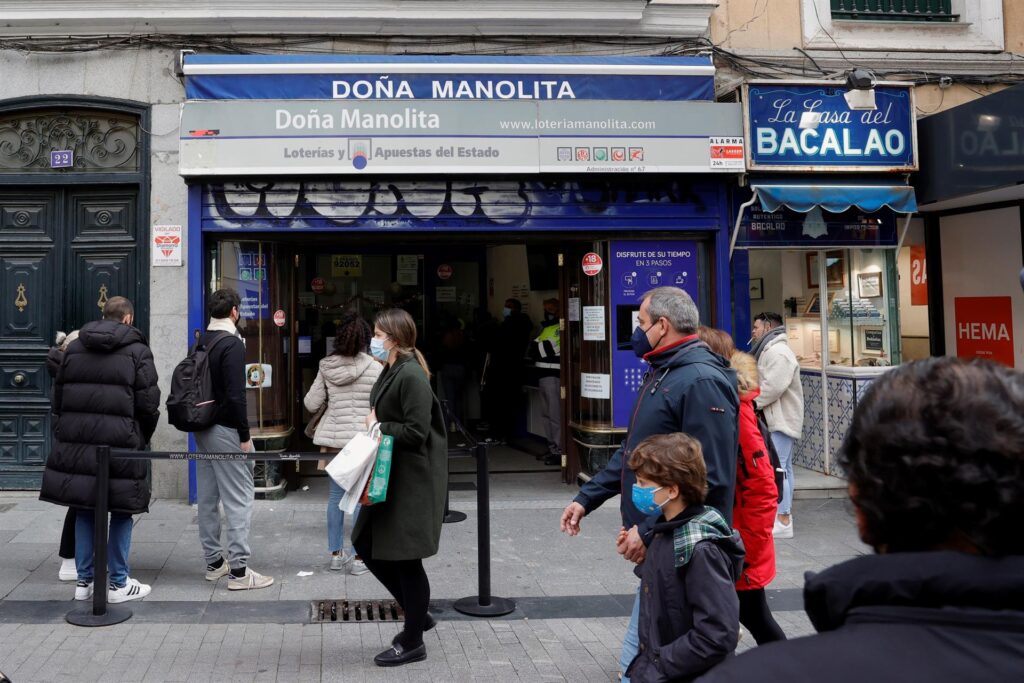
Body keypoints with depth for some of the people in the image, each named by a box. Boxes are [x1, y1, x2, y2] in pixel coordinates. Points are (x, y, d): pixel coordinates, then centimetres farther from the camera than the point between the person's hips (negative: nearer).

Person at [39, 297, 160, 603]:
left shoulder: (73, 347, 11)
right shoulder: (137, 350, -4)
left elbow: (58, 397, 13)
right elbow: (148, 404, -7)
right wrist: (142, 438, 8)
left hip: (75, 442, 5)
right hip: (119, 442, -5)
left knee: (85, 511, 15)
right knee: (121, 512, 6)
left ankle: (84, 580, 21)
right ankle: (119, 584, 12)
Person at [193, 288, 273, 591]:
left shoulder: (200, 343, 10)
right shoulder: (232, 345, -15)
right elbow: (235, 395, -20)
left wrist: (199, 421, 20)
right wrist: (245, 436, -15)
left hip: (201, 428, 9)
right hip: (225, 430, -9)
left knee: (207, 497, 13)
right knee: (239, 498, -4)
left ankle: (214, 562, 22)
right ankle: (238, 571, -4)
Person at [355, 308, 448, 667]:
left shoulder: (411, 376, -18)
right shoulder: (390, 372, 11)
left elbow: (416, 432, -23)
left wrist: (378, 426, -12)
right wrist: (375, 423, 0)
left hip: (411, 482, -10)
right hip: (389, 476, 10)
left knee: (405, 559, 1)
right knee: (367, 547, 14)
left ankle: (412, 643, 18)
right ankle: (418, 615, 29)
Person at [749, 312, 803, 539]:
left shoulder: (778, 352, -16)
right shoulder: (772, 350, 20)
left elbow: (774, 386, -25)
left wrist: (753, 402, -14)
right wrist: (753, 401, 4)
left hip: (781, 420, -11)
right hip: (779, 419, 11)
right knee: (784, 468, 16)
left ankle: (783, 521, -9)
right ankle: (785, 514, 24)